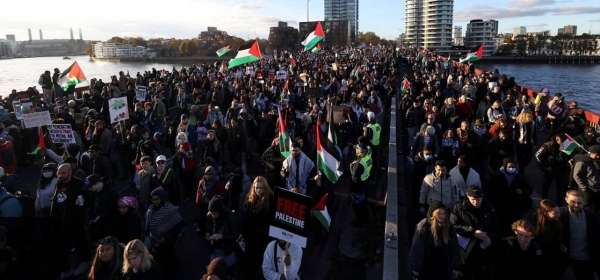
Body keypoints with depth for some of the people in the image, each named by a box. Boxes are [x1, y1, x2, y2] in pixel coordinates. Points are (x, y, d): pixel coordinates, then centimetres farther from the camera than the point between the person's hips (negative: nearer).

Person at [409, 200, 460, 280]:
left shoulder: (449, 228, 1)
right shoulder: (423, 226, -13)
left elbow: (454, 248, 7)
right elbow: (416, 248, -12)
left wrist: (455, 267, 7)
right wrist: (415, 268, -13)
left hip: (443, 269, 4)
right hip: (426, 269, -4)